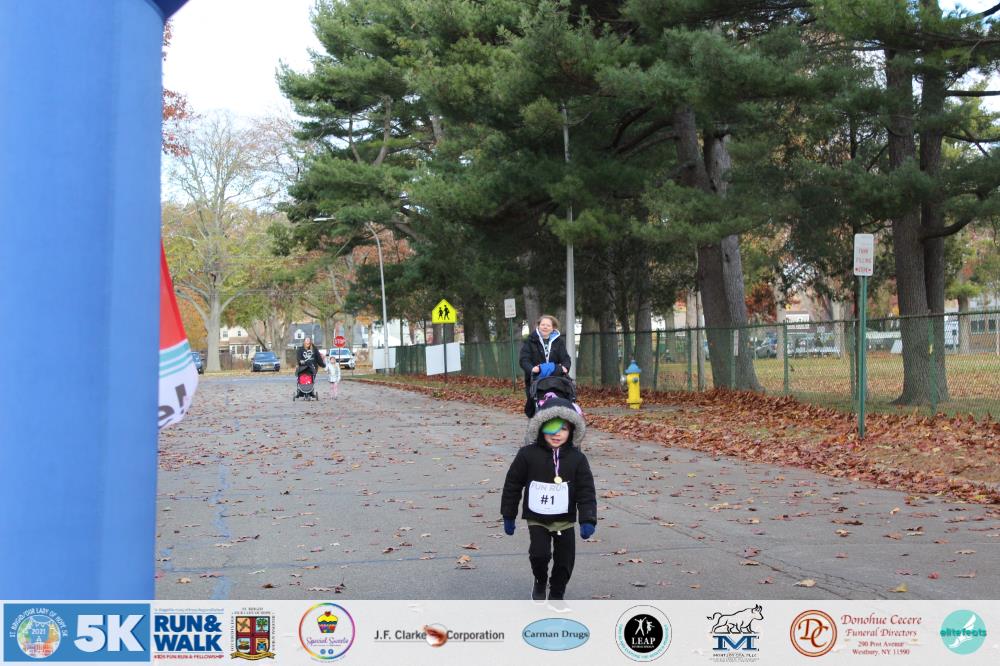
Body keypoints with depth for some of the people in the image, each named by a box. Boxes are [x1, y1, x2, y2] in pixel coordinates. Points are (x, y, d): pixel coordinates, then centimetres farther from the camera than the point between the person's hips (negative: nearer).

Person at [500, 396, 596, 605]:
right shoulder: (528, 455, -9)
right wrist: (508, 516, 3)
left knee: (565, 560, 6)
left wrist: (588, 520, -15)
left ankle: (556, 595, 29)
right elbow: (512, 485, 0)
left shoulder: (577, 458, -6)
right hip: (537, 519, -1)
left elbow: (586, 491, -5)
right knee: (540, 553, -15)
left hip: (565, 521, 2)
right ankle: (540, 582, 17)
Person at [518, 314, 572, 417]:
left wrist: (565, 367, -24)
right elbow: (524, 360, -9)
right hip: (535, 380, -2)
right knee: (532, 407, -1)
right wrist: (531, 368, -31)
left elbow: (565, 358, -1)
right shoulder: (530, 341, 1)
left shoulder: (559, 341, 9)